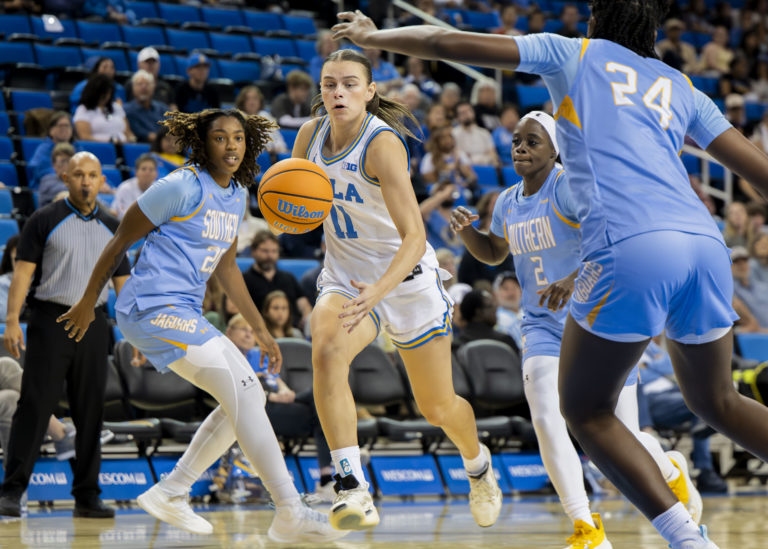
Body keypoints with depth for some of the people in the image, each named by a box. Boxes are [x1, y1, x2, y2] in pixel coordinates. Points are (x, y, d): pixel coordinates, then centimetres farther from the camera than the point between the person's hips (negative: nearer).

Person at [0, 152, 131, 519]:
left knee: (91, 412, 5)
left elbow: (122, 282, 15)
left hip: (94, 324, 4)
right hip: (50, 320, -4)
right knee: (35, 405, -8)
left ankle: (87, 495, 10)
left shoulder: (112, 228, 12)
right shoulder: (44, 221, 0)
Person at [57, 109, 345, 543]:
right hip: (154, 308, -10)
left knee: (250, 396, 10)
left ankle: (169, 493, 15)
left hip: (185, 312, 10)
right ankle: (291, 515, -17)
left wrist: (261, 329, 21)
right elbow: (121, 241, -5)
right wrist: (88, 303, 1)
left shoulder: (238, 195, 13)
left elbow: (226, 267, 24)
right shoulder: (183, 187, -12)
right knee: (243, 394, -16)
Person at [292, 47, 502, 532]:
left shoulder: (383, 144, -25)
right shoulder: (310, 135, -6)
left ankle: (478, 462, 46)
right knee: (327, 351, -32)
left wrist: (378, 291, -49)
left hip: (407, 277, -4)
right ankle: (352, 487, -35)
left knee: (438, 408, 11)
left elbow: (414, 238, -33)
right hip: (345, 275, 4)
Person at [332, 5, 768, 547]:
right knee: (714, 400, 24)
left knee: (586, 408, 10)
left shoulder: (574, 54, 19)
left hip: (629, 245, -5)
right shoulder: (683, 88, 27)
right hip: (705, 242, 5)